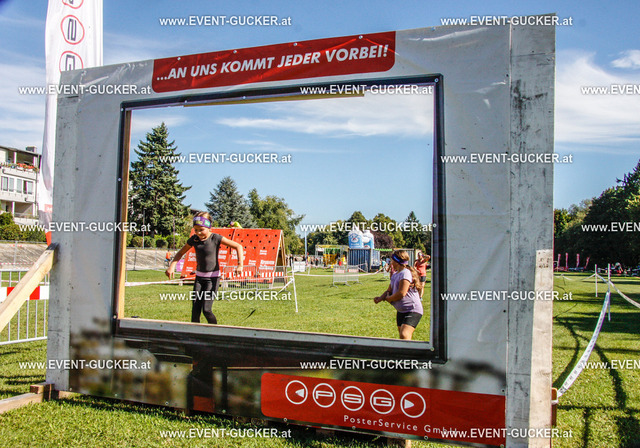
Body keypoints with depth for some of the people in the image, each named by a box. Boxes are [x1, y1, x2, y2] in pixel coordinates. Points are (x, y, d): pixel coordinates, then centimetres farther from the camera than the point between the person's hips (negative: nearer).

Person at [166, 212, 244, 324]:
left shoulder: (215, 238, -13)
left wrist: (240, 265, -24)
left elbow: (238, 246, -13)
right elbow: (181, 253, 13)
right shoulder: (194, 239, -1)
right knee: (195, 311, -1)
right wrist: (172, 266, -2)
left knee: (206, 309, -12)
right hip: (199, 276, 5)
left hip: (213, 277, -4)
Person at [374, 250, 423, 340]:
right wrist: (380, 298, -3)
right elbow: (389, 291, 18)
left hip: (412, 310, -10)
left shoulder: (405, 273, -16)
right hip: (401, 311, 10)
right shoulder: (395, 275, 15)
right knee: (402, 337, 13)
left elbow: (401, 293, -22)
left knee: (404, 335, -28)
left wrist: (388, 298, -6)